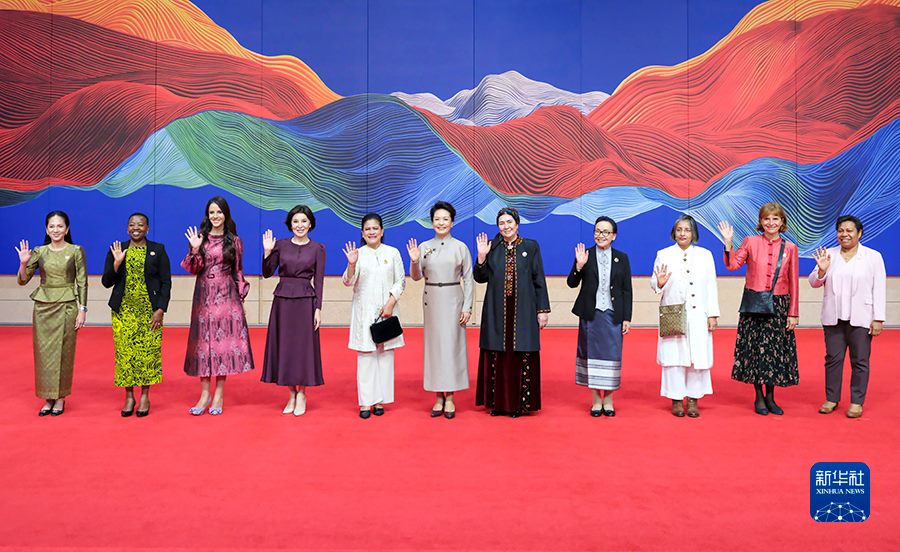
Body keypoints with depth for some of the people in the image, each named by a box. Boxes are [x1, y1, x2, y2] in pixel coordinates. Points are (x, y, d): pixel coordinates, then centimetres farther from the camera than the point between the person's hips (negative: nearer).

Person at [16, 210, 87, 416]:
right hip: (42, 306, 3)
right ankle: (48, 398, 15)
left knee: (63, 352, 2)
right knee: (43, 352, 5)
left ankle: (60, 398, 13)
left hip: (66, 306, -3)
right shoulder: (39, 252, 6)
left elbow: (82, 283, -2)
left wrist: (82, 310, -7)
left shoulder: (76, 251, -1)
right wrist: (23, 263, -13)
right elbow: (22, 280, 5)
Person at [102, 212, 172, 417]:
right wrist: (116, 264, -12)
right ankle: (129, 396, 14)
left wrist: (160, 310, -8)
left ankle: (145, 395, 12)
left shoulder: (158, 250, 3)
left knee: (148, 352, -1)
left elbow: (166, 282, 1)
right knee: (125, 352, 2)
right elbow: (106, 282, 5)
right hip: (123, 311, 1)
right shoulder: (116, 250, 7)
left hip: (150, 311, -1)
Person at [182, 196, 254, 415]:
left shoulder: (234, 241, 5)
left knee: (224, 341, -1)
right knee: (204, 342, 2)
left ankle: (219, 395, 7)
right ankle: (205, 393, 9)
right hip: (204, 296, 1)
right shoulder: (200, 238, 5)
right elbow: (193, 269, 1)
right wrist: (195, 250, -14)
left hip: (227, 296, 0)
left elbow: (238, 271, 7)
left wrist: (241, 297, 3)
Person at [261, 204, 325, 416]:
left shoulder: (318, 248, 2)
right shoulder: (280, 245, 6)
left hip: (305, 301, -2)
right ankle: (292, 394, 17)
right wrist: (267, 252, -9)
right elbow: (267, 273, 5)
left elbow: (319, 281, -1)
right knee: (284, 344, 5)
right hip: (282, 300, 2)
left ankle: (301, 394, 13)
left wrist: (318, 308, -7)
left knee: (304, 345, 1)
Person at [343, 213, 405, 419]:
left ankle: (380, 399, 10)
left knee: (385, 353, 3)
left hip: (387, 310, 1)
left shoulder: (392, 252, 5)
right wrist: (351, 264, -20)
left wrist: (390, 303, -7)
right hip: (364, 310, -1)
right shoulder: (358, 253, 3)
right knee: (365, 354, -1)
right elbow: (348, 282, -2)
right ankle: (365, 402, 3)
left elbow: (400, 281, 4)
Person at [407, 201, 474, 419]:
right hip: (432, 300, 2)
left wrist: (467, 307, -5)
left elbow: (468, 279, 0)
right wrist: (414, 261, -14)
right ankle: (438, 396, 13)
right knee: (434, 344, 4)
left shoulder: (460, 247, 0)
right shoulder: (423, 247, 4)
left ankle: (450, 397, 7)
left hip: (453, 300, -2)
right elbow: (416, 277, 5)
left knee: (452, 344, -1)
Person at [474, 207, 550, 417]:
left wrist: (543, 310, -2)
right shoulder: (491, 247, 7)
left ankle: (520, 402, 10)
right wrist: (481, 257, -9)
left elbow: (539, 280, 2)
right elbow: (480, 278, 6)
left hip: (523, 311, -1)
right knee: (497, 356, 4)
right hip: (497, 312, 2)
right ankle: (498, 402, 15)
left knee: (522, 356, 0)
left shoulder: (531, 247, 3)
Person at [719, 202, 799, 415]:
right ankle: (759, 397, 15)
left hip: (778, 305, 1)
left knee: (776, 349, 5)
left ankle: (770, 397, 20)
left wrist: (793, 313, 1)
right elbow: (732, 265, -10)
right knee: (756, 348, 3)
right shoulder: (751, 241, 2)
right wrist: (728, 243, -19)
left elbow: (793, 283, 4)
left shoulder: (790, 248, 4)